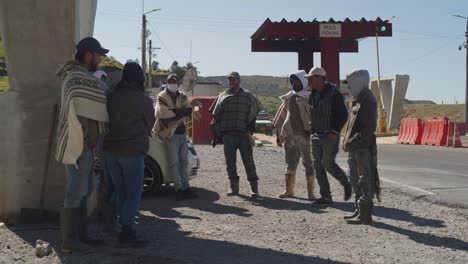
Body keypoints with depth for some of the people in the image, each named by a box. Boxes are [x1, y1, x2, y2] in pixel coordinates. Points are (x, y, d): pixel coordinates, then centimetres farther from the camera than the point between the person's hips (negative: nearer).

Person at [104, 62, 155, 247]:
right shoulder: (144, 100, -8)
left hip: (111, 150, 5)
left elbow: (106, 122, 10)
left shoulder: (112, 96, 3)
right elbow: (149, 125, 4)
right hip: (133, 151, -5)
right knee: (133, 194, 0)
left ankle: (125, 228, 20)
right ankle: (126, 233, -5)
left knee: (120, 192, 14)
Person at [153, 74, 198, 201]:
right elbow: (164, 113, -21)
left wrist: (173, 111, -17)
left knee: (183, 162, 8)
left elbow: (189, 110, -5)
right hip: (170, 133, -6)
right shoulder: (162, 97, -4)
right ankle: (179, 188, -4)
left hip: (181, 132, 6)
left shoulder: (182, 96, 12)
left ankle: (185, 187, 13)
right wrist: (180, 112, -13)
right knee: (174, 162, -6)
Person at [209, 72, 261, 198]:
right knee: (230, 162, 4)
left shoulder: (248, 96, 10)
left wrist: (249, 129, 1)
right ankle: (234, 187, 13)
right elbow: (215, 115, 15)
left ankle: (254, 188, 2)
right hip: (228, 135, 2)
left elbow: (254, 112, 12)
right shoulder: (222, 96, 13)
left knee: (248, 161, -3)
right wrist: (217, 131, 6)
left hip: (243, 134, -2)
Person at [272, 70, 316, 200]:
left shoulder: (310, 97, -5)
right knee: (291, 164, 12)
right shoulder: (289, 98, 14)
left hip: (304, 135, -6)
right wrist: (279, 133, 18)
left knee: (308, 164, -1)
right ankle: (289, 190, 21)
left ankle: (310, 192, 4)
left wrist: (312, 130, -21)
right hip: (290, 136, 6)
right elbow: (282, 116, 20)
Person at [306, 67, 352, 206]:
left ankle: (346, 184, 18)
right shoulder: (313, 95, 11)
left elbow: (343, 114, -14)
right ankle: (326, 197, 12)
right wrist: (312, 130, 10)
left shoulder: (333, 94, -13)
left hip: (330, 136, -8)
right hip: (316, 136, 8)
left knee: (328, 164, -9)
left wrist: (335, 132, -16)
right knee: (317, 165, 5)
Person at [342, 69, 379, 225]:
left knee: (365, 181, -4)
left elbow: (367, 130, -21)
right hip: (355, 149, 10)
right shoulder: (358, 100, 16)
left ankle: (365, 215, 1)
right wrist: (347, 141, 11)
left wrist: (351, 143, -21)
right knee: (355, 179, 16)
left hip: (364, 149, -10)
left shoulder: (368, 101, -15)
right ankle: (360, 211, 27)